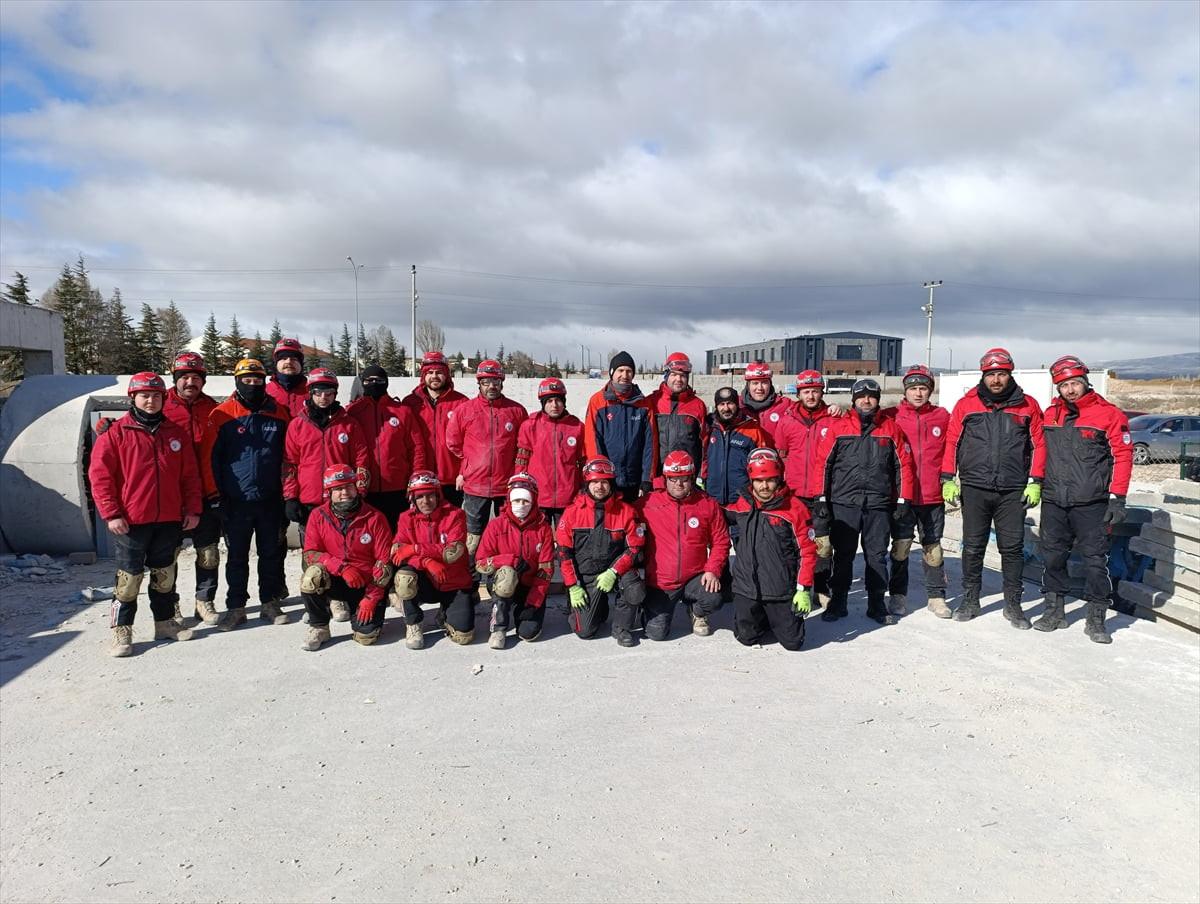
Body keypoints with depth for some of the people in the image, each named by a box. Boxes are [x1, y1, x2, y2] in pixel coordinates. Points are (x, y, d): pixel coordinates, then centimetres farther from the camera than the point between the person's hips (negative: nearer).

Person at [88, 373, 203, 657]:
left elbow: (190, 474, 10)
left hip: (169, 520, 4)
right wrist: (111, 513, -11)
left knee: (165, 575, 14)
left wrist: (192, 509, 4)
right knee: (130, 577, 1)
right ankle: (122, 632, 12)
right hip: (131, 521, -4)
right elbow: (99, 475, -7)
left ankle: (165, 623, 27)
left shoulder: (176, 432, 8)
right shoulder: (116, 432, -4)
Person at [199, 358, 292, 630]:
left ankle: (270, 602, 22)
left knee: (271, 554, 10)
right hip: (235, 501, -2)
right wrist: (214, 495, -5)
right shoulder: (222, 415, -4)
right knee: (237, 556, 8)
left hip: (270, 499, 2)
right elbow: (209, 457, -3)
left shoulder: (279, 414, 3)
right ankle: (236, 607, 19)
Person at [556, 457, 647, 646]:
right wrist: (573, 586, -6)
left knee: (635, 590, -32)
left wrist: (613, 573, -17)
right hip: (584, 576, 0)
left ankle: (621, 627, -3)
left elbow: (635, 548, -4)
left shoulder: (626, 511, -4)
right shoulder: (572, 512, -3)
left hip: (616, 569, 0)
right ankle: (598, 607, 27)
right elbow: (563, 552, -1)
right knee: (585, 631, -8)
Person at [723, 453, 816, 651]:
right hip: (746, 588, 3)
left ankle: (779, 618, 33)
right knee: (747, 638, 4)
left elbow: (807, 551, -7)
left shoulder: (794, 508, -10)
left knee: (793, 642, 2)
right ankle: (763, 619, 34)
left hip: (782, 592, -2)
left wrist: (804, 589, -9)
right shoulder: (741, 505, 1)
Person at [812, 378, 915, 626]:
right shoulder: (838, 427, 2)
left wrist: (903, 500, 3)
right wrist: (821, 499, -2)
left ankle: (876, 605, 17)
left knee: (877, 556, 7)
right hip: (844, 503, -1)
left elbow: (904, 465, 8)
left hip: (879, 504, 1)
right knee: (843, 556, 6)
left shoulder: (891, 429, 7)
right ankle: (837, 603, 16)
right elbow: (822, 463, 2)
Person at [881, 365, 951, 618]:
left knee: (933, 548, 10)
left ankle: (936, 596, 21)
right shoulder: (890, 416, 0)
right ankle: (897, 595, 17)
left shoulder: (943, 416, 5)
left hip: (933, 496, 1)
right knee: (900, 547, 6)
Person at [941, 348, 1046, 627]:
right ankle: (970, 600, 18)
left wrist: (1035, 483, 0)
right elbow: (952, 442, 5)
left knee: (1012, 548, 4)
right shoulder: (966, 404, 3)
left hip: (1013, 491, 0)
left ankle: (1013, 604, 16)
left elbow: (1038, 445, 7)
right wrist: (948, 480, 0)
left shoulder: (1027, 406, 5)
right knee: (973, 547, 7)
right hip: (974, 488, 0)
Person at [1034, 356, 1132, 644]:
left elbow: (1122, 456, -6)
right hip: (1053, 502, 4)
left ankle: (1096, 619, 10)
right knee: (1052, 556, 10)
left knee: (1095, 559, 0)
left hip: (1091, 504, -4)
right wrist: (1037, 486, 14)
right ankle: (1054, 611, 22)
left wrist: (1117, 498, -10)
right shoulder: (1050, 414, 9)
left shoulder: (1109, 414, -4)